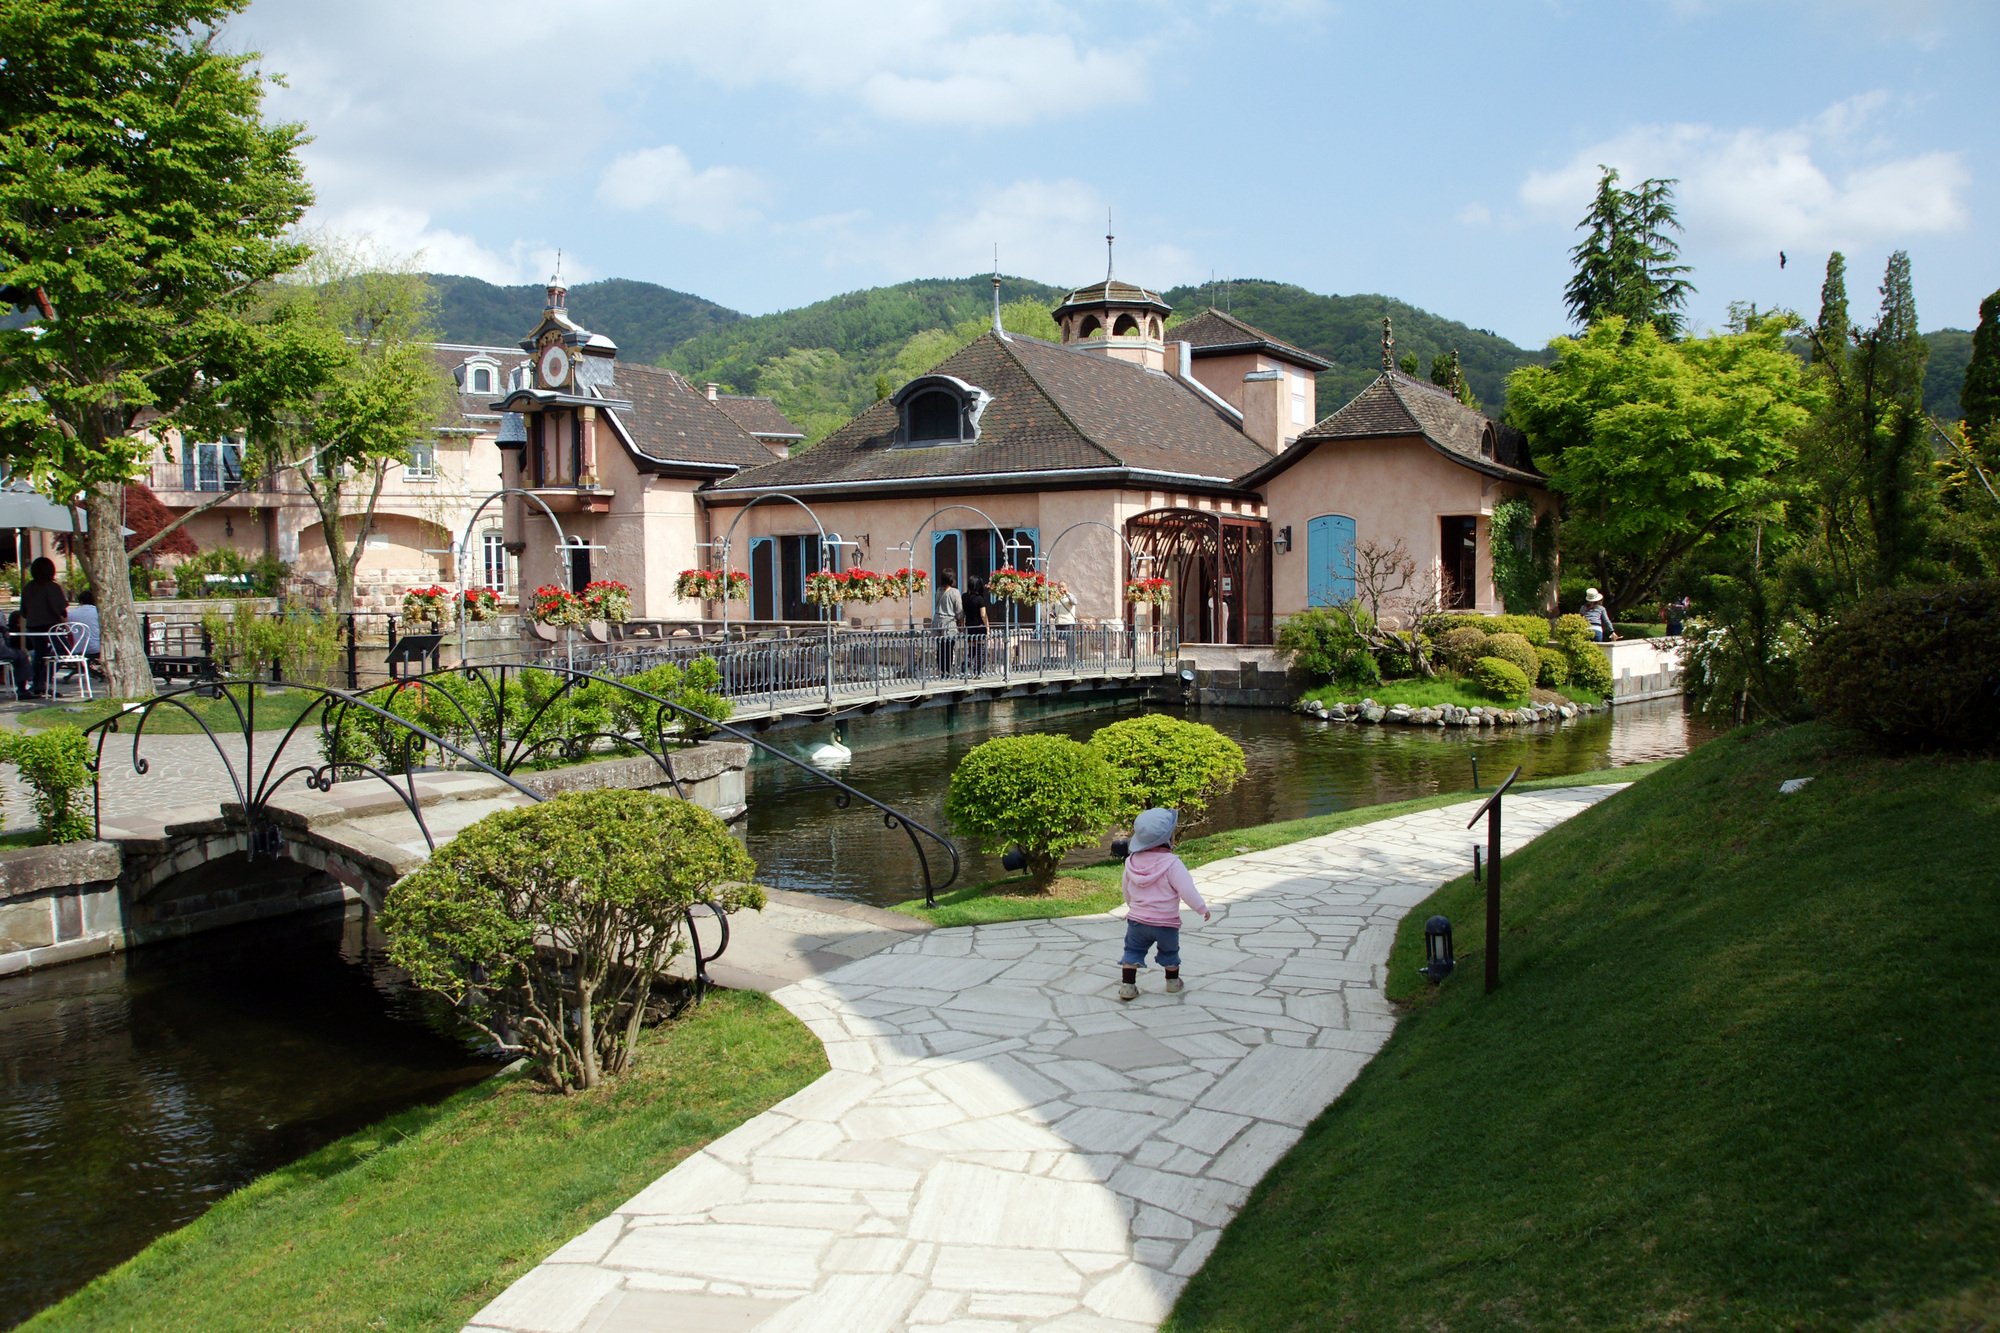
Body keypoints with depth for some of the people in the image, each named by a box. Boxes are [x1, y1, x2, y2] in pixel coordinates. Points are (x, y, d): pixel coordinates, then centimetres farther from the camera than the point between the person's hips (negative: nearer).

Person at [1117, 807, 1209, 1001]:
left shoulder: (1132, 861, -2)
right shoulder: (1172, 863, -20)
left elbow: (1125, 886, 14)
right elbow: (1187, 891, -19)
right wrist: (1202, 908, -4)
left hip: (1136, 919, 3)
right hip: (1166, 922, -3)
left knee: (1133, 951, 13)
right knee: (1169, 951, 19)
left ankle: (1127, 985, 6)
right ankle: (1173, 982, 33)